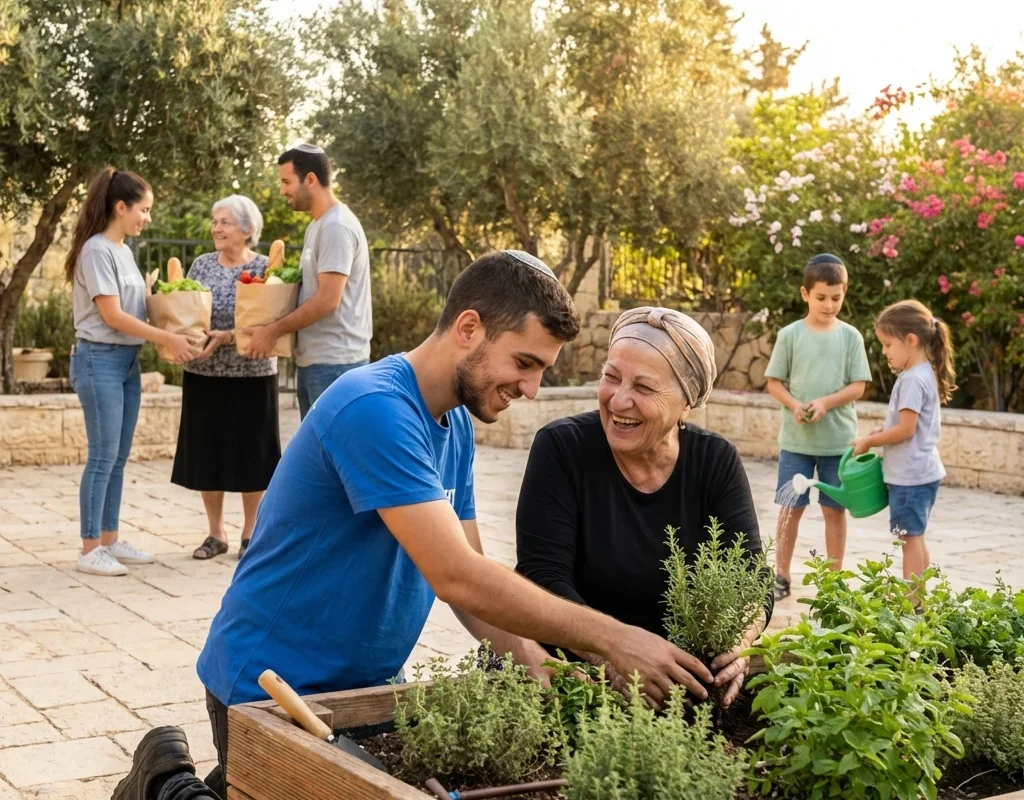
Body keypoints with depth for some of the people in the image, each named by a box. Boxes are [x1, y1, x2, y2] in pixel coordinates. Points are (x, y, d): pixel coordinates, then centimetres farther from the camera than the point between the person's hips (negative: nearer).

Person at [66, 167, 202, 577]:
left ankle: (110, 539, 18)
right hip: (100, 359, -9)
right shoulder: (96, 250, -13)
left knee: (119, 457, 10)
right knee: (103, 456, -7)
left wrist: (171, 333, 3)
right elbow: (112, 315, -17)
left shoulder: (124, 251, 13)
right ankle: (90, 548, -1)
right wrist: (167, 338, -19)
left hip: (128, 360, 9)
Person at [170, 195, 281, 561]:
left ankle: (250, 533, 17)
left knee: (250, 452, 3)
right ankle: (216, 533, 20)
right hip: (203, 374, 4)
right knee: (206, 452, 7)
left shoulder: (264, 267, -4)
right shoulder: (201, 264, 8)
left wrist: (227, 337, -23)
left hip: (251, 376, -4)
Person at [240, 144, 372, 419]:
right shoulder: (318, 225, 16)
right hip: (311, 358, 10)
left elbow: (328, 300, -21)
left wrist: (274, 330, -14)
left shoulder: (336, 227, -15)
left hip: (333, 362, -10)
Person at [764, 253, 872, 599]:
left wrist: (826, 402, -18)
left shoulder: (851, 336, 0)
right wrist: (794, 404, -16)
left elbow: (858, 386, -2)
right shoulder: (790, 335, -2)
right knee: (790, 507, 5)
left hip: (839, 439, 0)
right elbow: (774, 382, 1)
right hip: (796, 439, 0)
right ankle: (781, 576, 17)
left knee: (835, 510, 8)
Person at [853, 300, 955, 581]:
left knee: (910, 539, -4)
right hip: (921, 471, 10)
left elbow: (906, 429, -22)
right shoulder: (924, 374, 12)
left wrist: (869, 441, -10)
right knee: (915, 539, 15)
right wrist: (882, 431, 7)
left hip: (910, 474, -10)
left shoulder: (912, 380, -19)